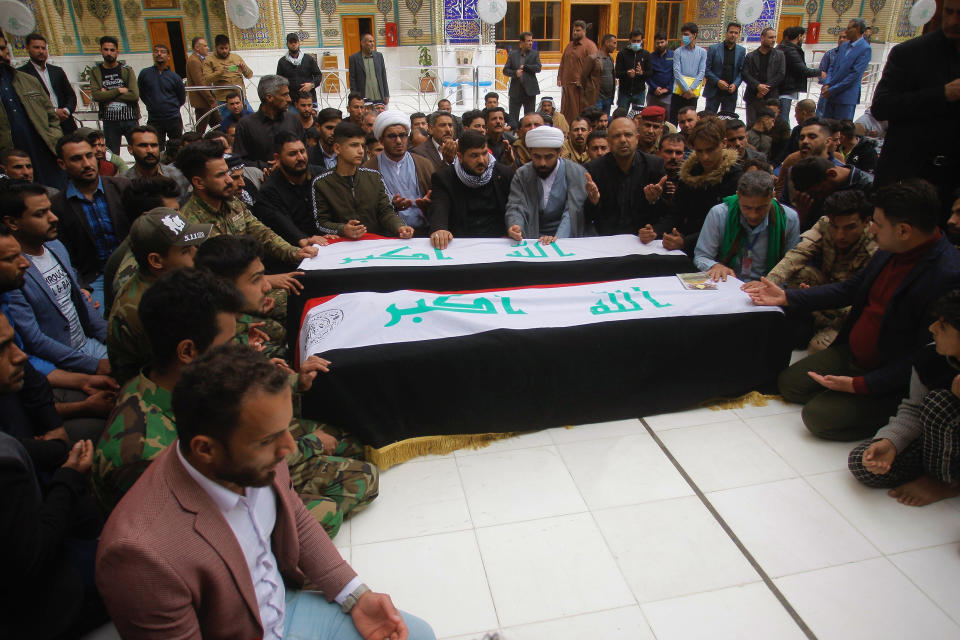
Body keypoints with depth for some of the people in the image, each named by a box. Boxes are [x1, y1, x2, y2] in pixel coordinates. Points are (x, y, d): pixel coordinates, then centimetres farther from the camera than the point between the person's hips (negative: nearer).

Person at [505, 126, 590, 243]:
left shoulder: (577, 173, -5)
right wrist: (514, 226, -26)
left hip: (568, 238, -2)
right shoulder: (521, 175, 3)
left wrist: (557, 238, -28)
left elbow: (572, 212, -12)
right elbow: (515, 207, -3)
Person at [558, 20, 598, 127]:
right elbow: (563, 63, 22)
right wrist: (559, 78, 11)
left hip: (581, 87, -7)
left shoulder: (590, 45, -4)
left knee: (580, 113, -4)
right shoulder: (570, 46, 19)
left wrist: (582, 81, -18)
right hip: (567, 84, 7)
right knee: (566, 113, 9)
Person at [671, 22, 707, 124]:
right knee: (673, 119, -3)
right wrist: (687, 89, -13)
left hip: (693, 93, 1)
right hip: (679, 92, -1)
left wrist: (691, 89, -12)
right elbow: (677, 73, -4)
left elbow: (702, 73, 1)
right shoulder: (678, 52, 2)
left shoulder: (702, 52, 5)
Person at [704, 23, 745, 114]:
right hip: (714, 91, -2)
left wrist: (735, 84, -11)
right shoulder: (713, 48, 0)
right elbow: (706, 69, -3)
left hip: (731, 92, 2)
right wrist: (717, 81, -13)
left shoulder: (741, 51, 8)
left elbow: (742, 71, 7)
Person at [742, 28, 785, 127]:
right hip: (753, 97, 0)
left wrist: (766, 87, -10)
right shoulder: (750, 56, 9)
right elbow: (745, 75, 0)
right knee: (751, 125, 4)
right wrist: (758, 86, -15)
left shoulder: (779, 55, 9)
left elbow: (781, 75, 1)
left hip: (771, 97, 0)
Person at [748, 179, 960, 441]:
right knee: (788, 383, 5)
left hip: (887, 378, -8)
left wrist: (859, 385, -26)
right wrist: (786, 297, 12)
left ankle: (885, 413, 4)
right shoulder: (889, 251, -2)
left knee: (818, 417, -17)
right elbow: (850, 289, 13)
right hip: (849, 353, 8)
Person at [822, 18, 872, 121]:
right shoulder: (844, 46, 15)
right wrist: (827, 84, -3)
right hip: (831, 94, 7)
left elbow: (855, 74, -14)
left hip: (846, 97, -7)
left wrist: (833, 89, -16)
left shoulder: (865, 49, -8)